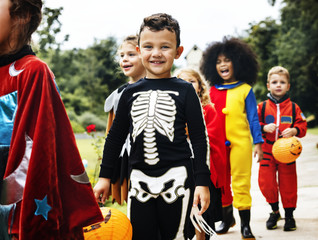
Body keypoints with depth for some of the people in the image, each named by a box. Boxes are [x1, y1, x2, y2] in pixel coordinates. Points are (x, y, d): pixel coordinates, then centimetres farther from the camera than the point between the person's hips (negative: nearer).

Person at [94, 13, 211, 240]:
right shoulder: (130, 93, 8)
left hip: (176, 178, -3)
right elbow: (115, 136, 16)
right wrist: (105, 176, 15)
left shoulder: (185, 91, 0)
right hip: (139, 179, 3)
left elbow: (200, 138, 0)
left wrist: (202, 181, -4)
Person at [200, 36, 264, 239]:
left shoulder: (245, 89, 1)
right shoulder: (213, 91, 9)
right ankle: (227, 217, 27)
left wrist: (258, 142, 0)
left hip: (240, 143, -3)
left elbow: (253, 118, 3)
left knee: (241, 182, -3)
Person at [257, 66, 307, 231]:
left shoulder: (293, 107, 3)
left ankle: (289, 214, 19)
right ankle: (275, 210, 19)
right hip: (267, 151, 0)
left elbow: (303, 126, 3)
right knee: (266, 182, -3)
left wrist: (294, 131, -17)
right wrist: (264, 128, -17)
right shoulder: (262, 106, 2)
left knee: (288, 184, 4)